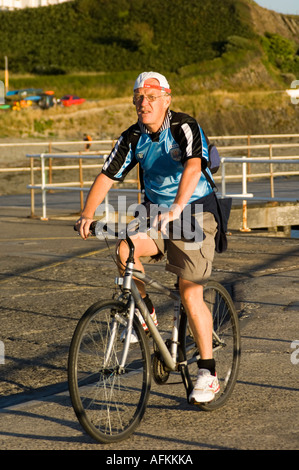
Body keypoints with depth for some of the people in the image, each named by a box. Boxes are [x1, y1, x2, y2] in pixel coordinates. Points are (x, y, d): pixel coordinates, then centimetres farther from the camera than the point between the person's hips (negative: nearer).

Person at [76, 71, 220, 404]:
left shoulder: (185, 128, -17)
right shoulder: (133, 138, -1)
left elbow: (193, 167, -34)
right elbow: (107, 176, -5)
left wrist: (176, 208, -49)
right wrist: (87, 215, -22)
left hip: (194, 212, -5)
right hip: (155, 212, 5)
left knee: (190, 292, -11)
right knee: (125, 249, -26)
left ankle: (208, 372, 1)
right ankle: (145, 310, 1)